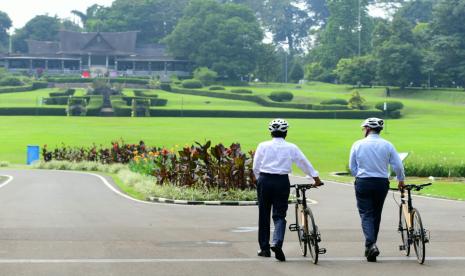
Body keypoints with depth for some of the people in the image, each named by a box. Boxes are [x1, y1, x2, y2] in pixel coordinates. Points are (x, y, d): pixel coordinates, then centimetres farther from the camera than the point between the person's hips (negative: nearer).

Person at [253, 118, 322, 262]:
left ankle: (264, 248, 15)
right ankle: (277, 243, -21)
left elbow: (255, 167, 3)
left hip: (264, 181, 1)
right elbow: (304, 163, 7)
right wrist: (315, 177, 17)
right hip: (282, 182, 0)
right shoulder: (291, 148, 2)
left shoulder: (263, 146, 1)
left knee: (264, 215, 10)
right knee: (279, 215, 3)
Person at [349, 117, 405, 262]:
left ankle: (371, 244, -20)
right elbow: (398, 166, -2)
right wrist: (401, 180, 16)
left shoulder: (358, 145, -4)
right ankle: (371, 245, 22)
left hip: (363, 183, -2)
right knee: (376, 215, 15)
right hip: (382, 183, 2)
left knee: (366, 214, 0)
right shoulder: (387, 145, -2)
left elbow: (352, 167, 3)